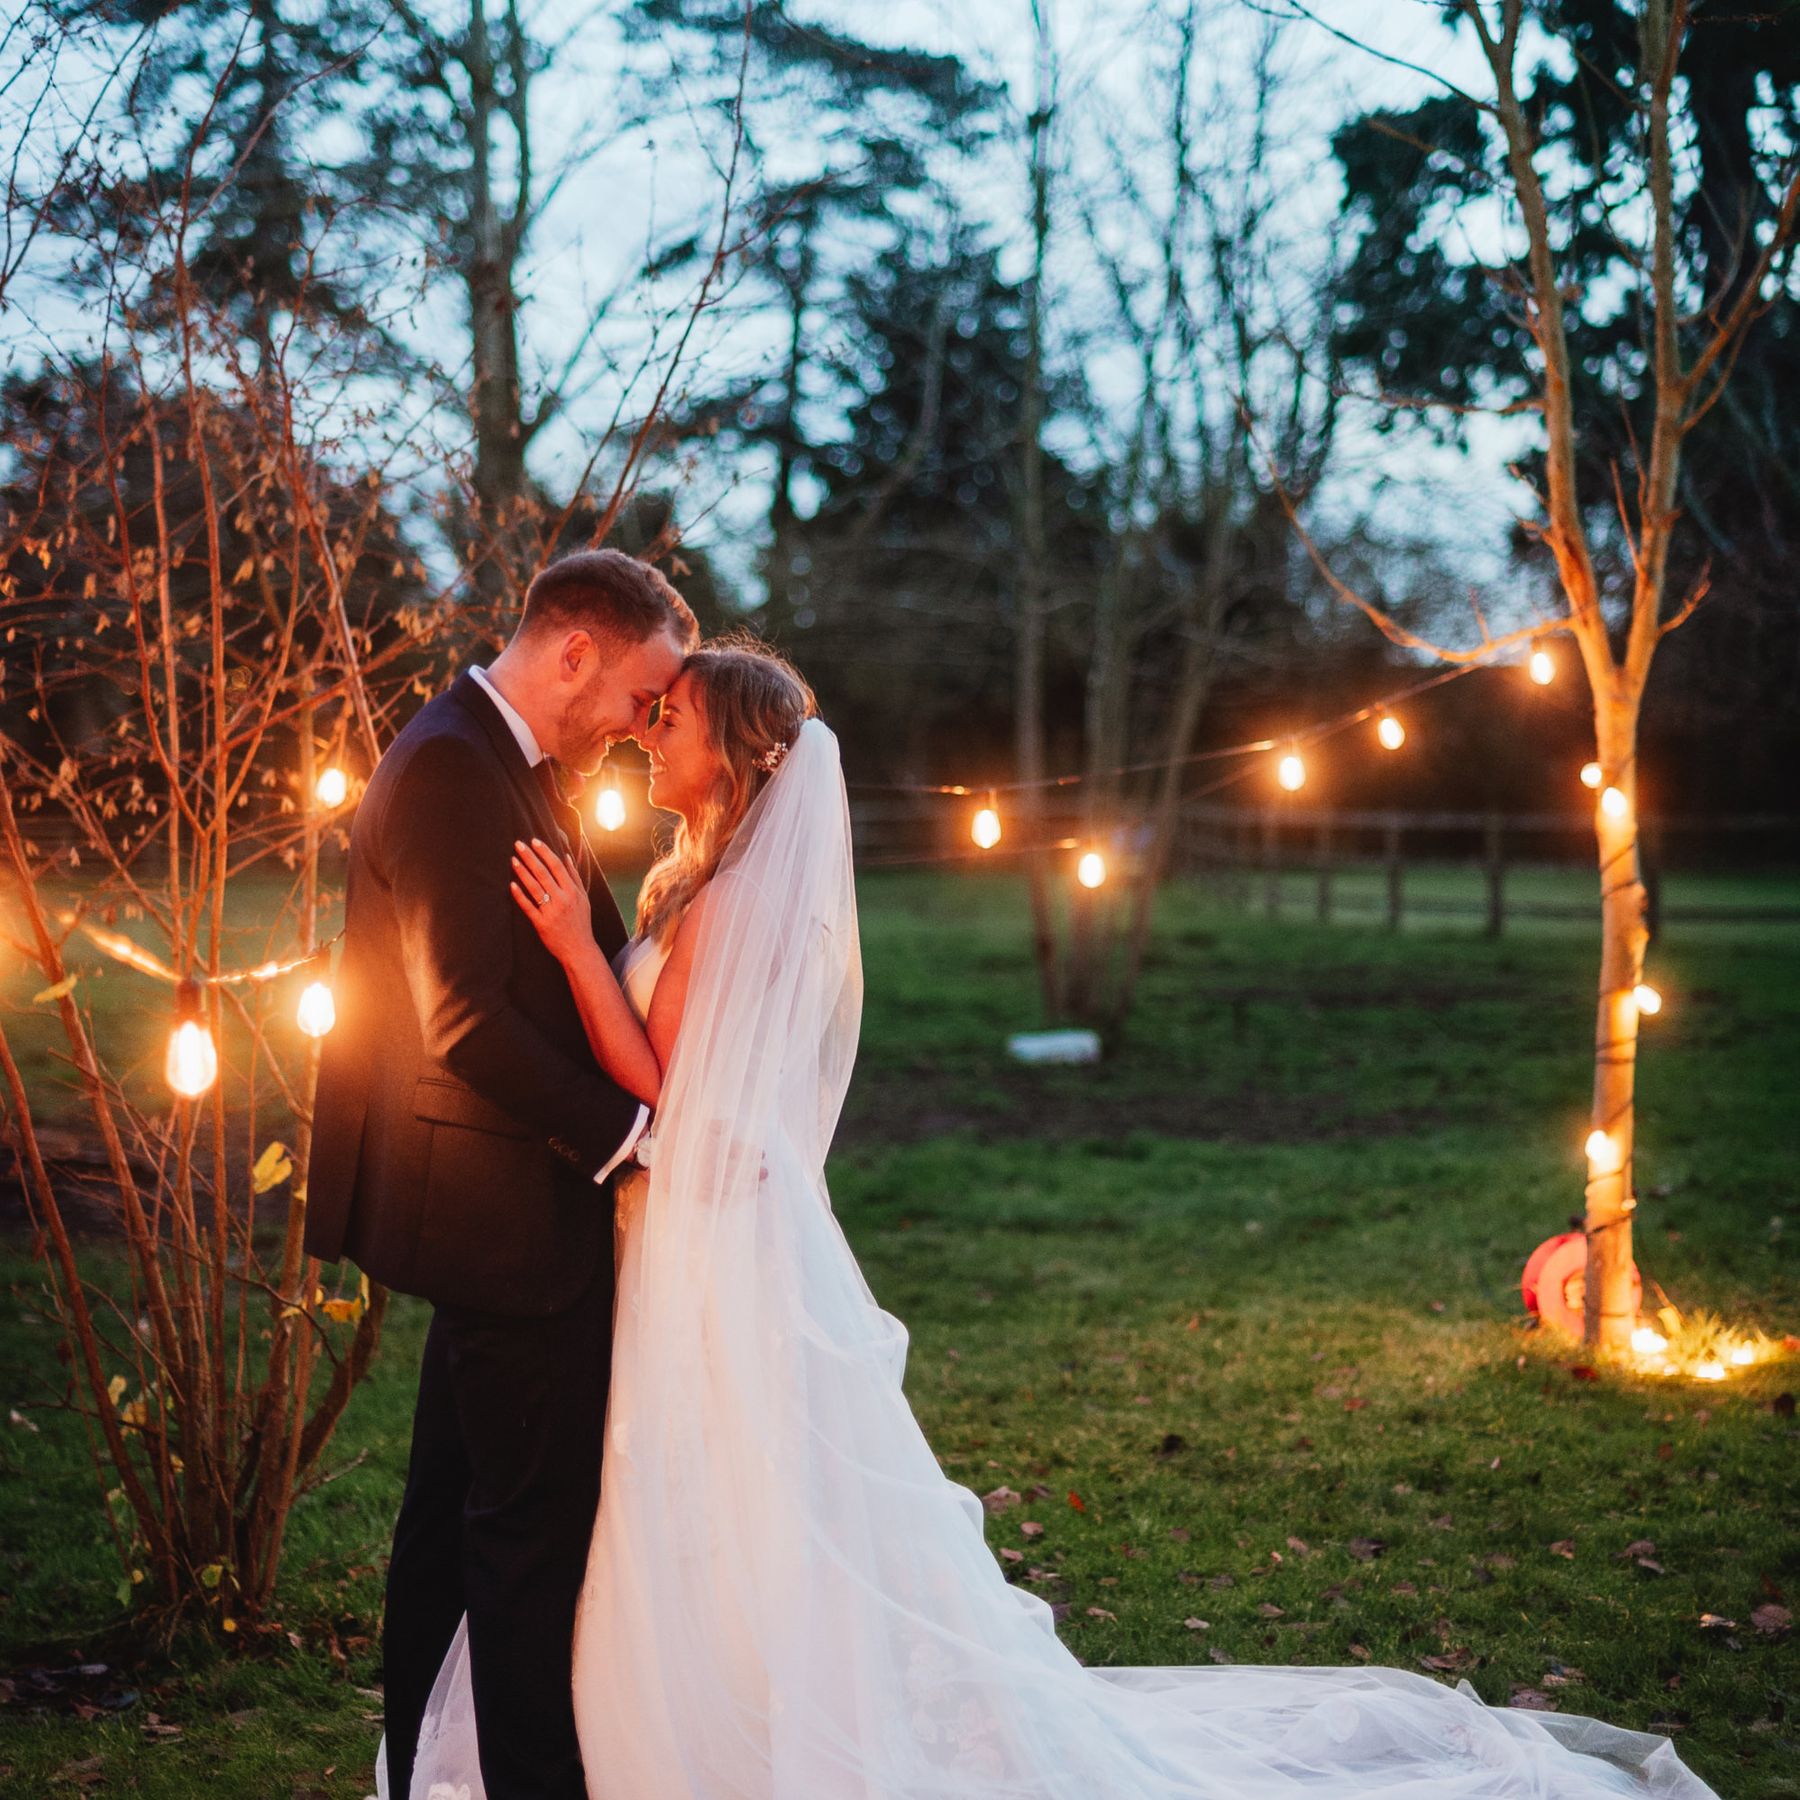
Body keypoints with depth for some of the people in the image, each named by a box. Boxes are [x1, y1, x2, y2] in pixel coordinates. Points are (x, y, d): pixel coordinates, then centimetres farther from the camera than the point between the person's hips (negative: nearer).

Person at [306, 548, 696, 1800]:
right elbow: (468, 1022, -25)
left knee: (458, 1509, 19)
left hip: (504, 1211, 11)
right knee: (540, 1521, -1)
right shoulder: (451, 769, -19)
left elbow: (579, 979, 16)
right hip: (509, 1216, -11)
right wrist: (632, 1130, -18)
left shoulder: (512, 767, 13)